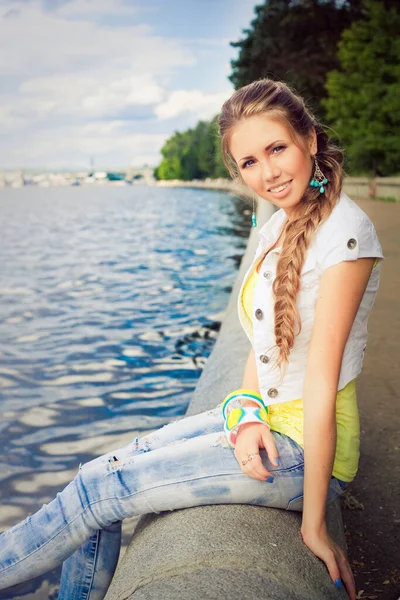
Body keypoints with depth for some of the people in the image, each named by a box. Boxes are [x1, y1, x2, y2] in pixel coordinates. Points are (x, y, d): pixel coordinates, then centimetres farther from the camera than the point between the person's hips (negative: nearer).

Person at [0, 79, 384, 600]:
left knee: (100, 488, -8)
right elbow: (261, 345, 9)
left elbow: (321, 383, -21)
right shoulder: (275, 227, 6)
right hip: (262, 422, 7)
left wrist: (313, 524, -15)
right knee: (101, 475, 3)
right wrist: (248, 414, -10)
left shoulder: (345, 232, -20)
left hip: (306, 448, -7)